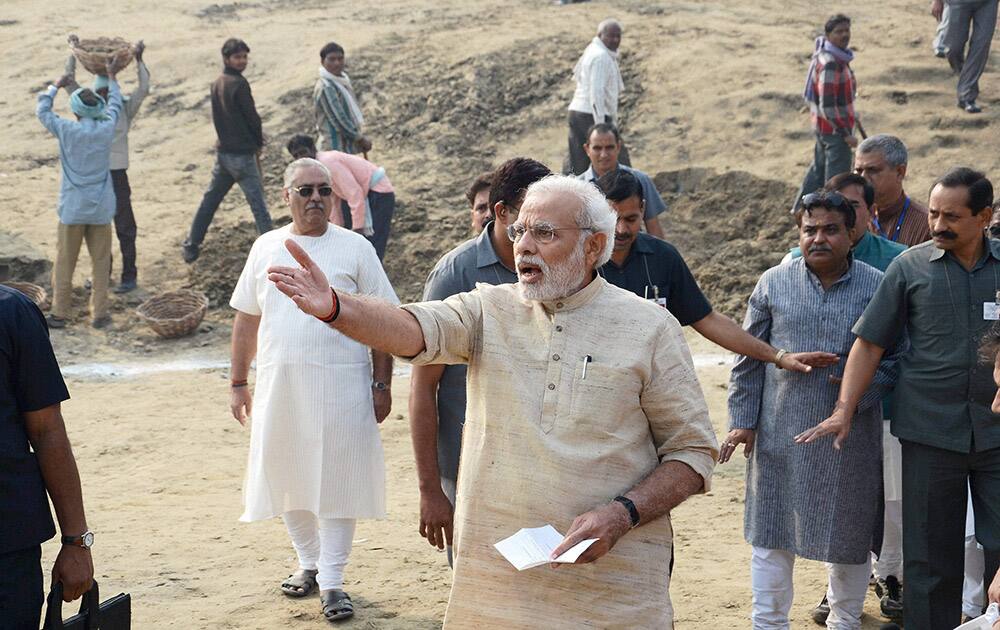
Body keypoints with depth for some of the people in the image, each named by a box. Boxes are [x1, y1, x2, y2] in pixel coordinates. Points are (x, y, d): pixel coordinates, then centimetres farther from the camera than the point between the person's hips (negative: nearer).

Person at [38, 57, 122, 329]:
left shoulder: (66, 130, -10)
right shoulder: (106, 130, -6)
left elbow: (43, 111, 8)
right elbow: (115, 105, 14)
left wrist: (56, 86, 22)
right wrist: (111, 77, 28)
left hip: (72, 208, -1)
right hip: (100, 208, 1)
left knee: (65, 262, 8)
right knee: (101, 261, 9)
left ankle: (59, 313, 12)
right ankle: (99, 313, 10)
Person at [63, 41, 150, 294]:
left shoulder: (125, 108, -3)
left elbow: (143, 89, -14)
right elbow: (69, 82, 0)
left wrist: (138, 59, -17)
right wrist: (73, 54, -5)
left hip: (116, 174, -3)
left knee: (124, 226, 2)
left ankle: (129, 276, 9)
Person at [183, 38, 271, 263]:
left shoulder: (217, 84, 10)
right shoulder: (239, 83, -15)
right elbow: (252, 117, -12)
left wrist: (255, 137, 13)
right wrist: (258, 143, 7)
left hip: (223, 151, 8)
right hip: (243, 154, -8)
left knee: (209, 201, 16)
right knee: (258, 204, -4)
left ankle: (191, 247, 21)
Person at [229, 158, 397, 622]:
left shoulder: (355, 248, 0)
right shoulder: (267, 248, 9)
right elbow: (247, 319, 13)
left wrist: (381, 384, -5)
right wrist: (238, 383, 11)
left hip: (341, 384, -3)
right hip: (279, 384, 3)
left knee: (336, 477, -2)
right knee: (286, 475, 10)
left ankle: (332, 580, 6)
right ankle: (308, 562, 28)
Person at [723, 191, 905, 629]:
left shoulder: (878, 287, -1)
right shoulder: (774, 284, 2)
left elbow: (896, 359, 3)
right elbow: (748, 358, 6)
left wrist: (862, 385, -15)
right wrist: (742, 419, 1)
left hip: (850, 437, 0)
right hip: (780, 433, 0)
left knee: (849, 535, 11)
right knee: (772, 533, 8)